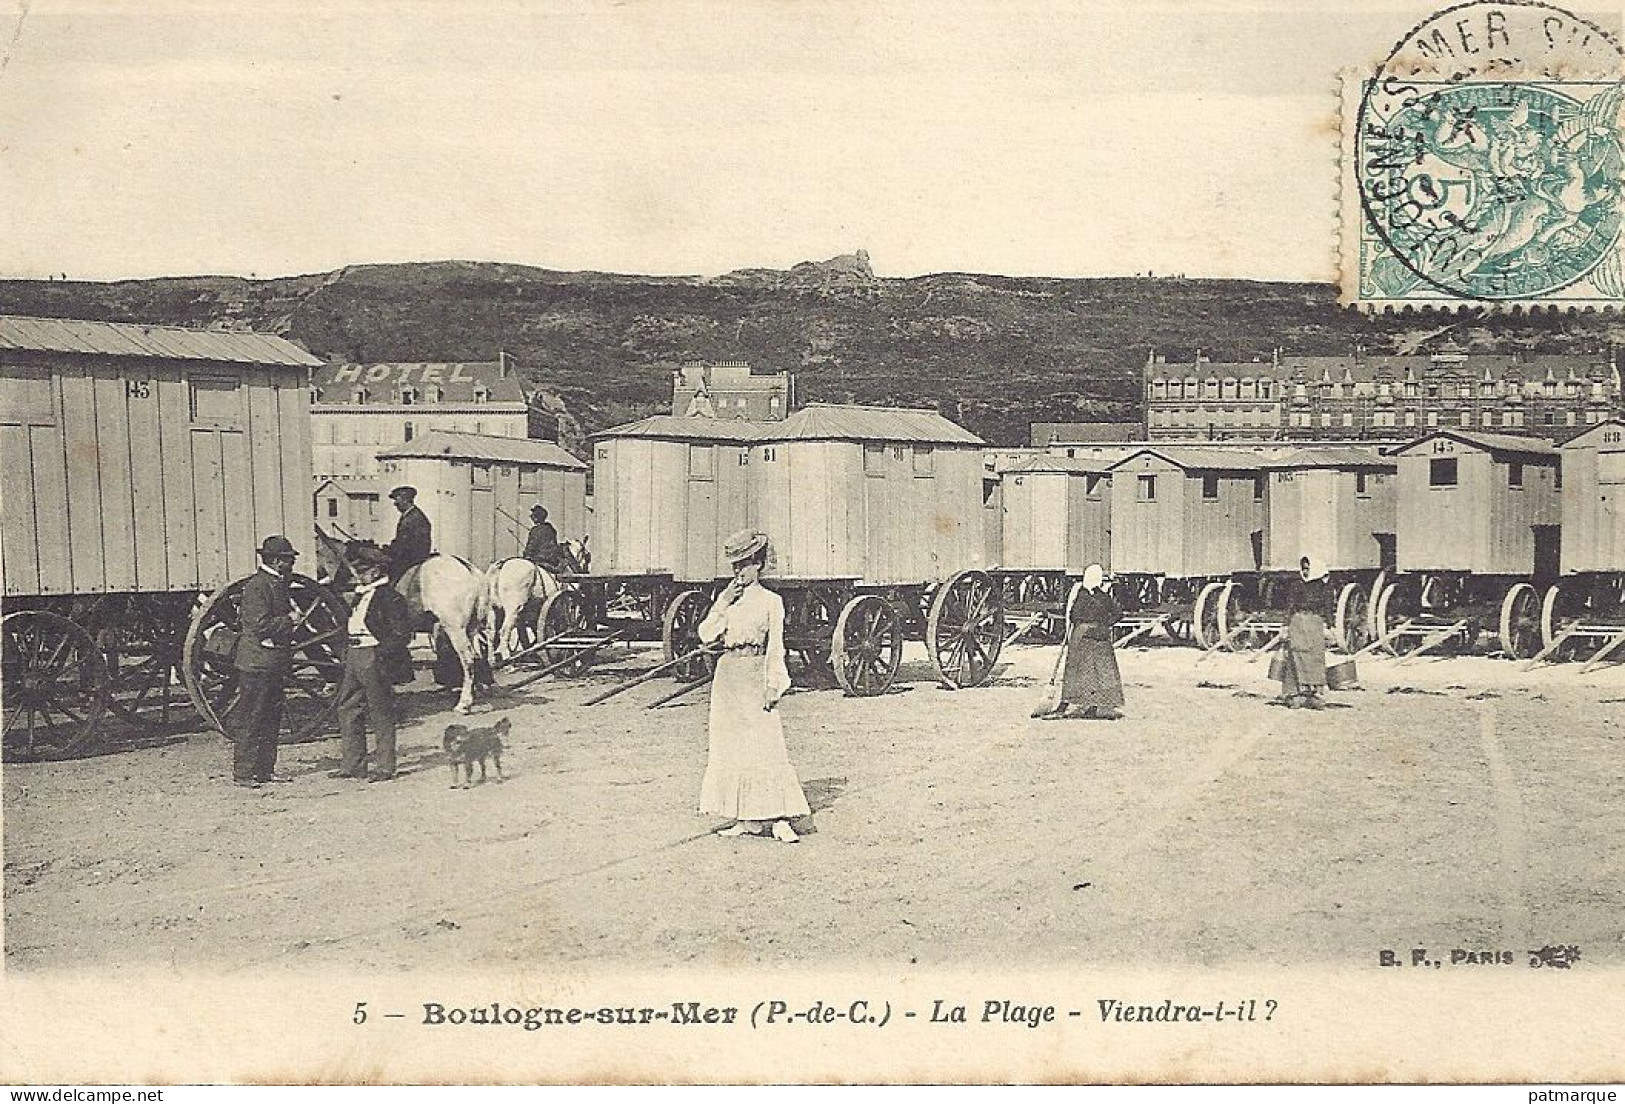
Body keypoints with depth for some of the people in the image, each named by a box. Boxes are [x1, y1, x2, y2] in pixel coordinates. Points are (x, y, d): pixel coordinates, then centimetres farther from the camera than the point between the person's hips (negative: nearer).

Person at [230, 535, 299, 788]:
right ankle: (243, 773, -2)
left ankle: (265, 770, 18)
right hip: (256, 661, -10)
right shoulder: (256, 586, -14)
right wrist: (290, 619, -15)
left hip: (275, 665, 10)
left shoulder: (278, 584, 16)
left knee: (271, 719, 12)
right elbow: (261, 626, -22)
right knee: (249, 720, -5)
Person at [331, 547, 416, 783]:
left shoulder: (390, 598, -11)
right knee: (347, 711, 11)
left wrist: (381, 654, -19)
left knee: (381, 716, -1)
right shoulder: (361, 595, 17)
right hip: (354, 657, 9)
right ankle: (352, 765, 18)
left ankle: (384, 768, 5)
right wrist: (346, 655, 14)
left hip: (374, 659, -9)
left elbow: (402, 634, -15)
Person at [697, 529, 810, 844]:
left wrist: (774, 685, -10)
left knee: (765, 744, -9)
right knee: (730, 746, 5)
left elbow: (776, 647, -2)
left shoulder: (771, 601, 1)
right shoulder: (726, 597, 11)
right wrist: (724, 604, -5)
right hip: (727, 673, 5)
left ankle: (780, 820, -8)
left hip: (754, 674, -5)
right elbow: (705, 635, 4)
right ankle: (746, 819, 12)